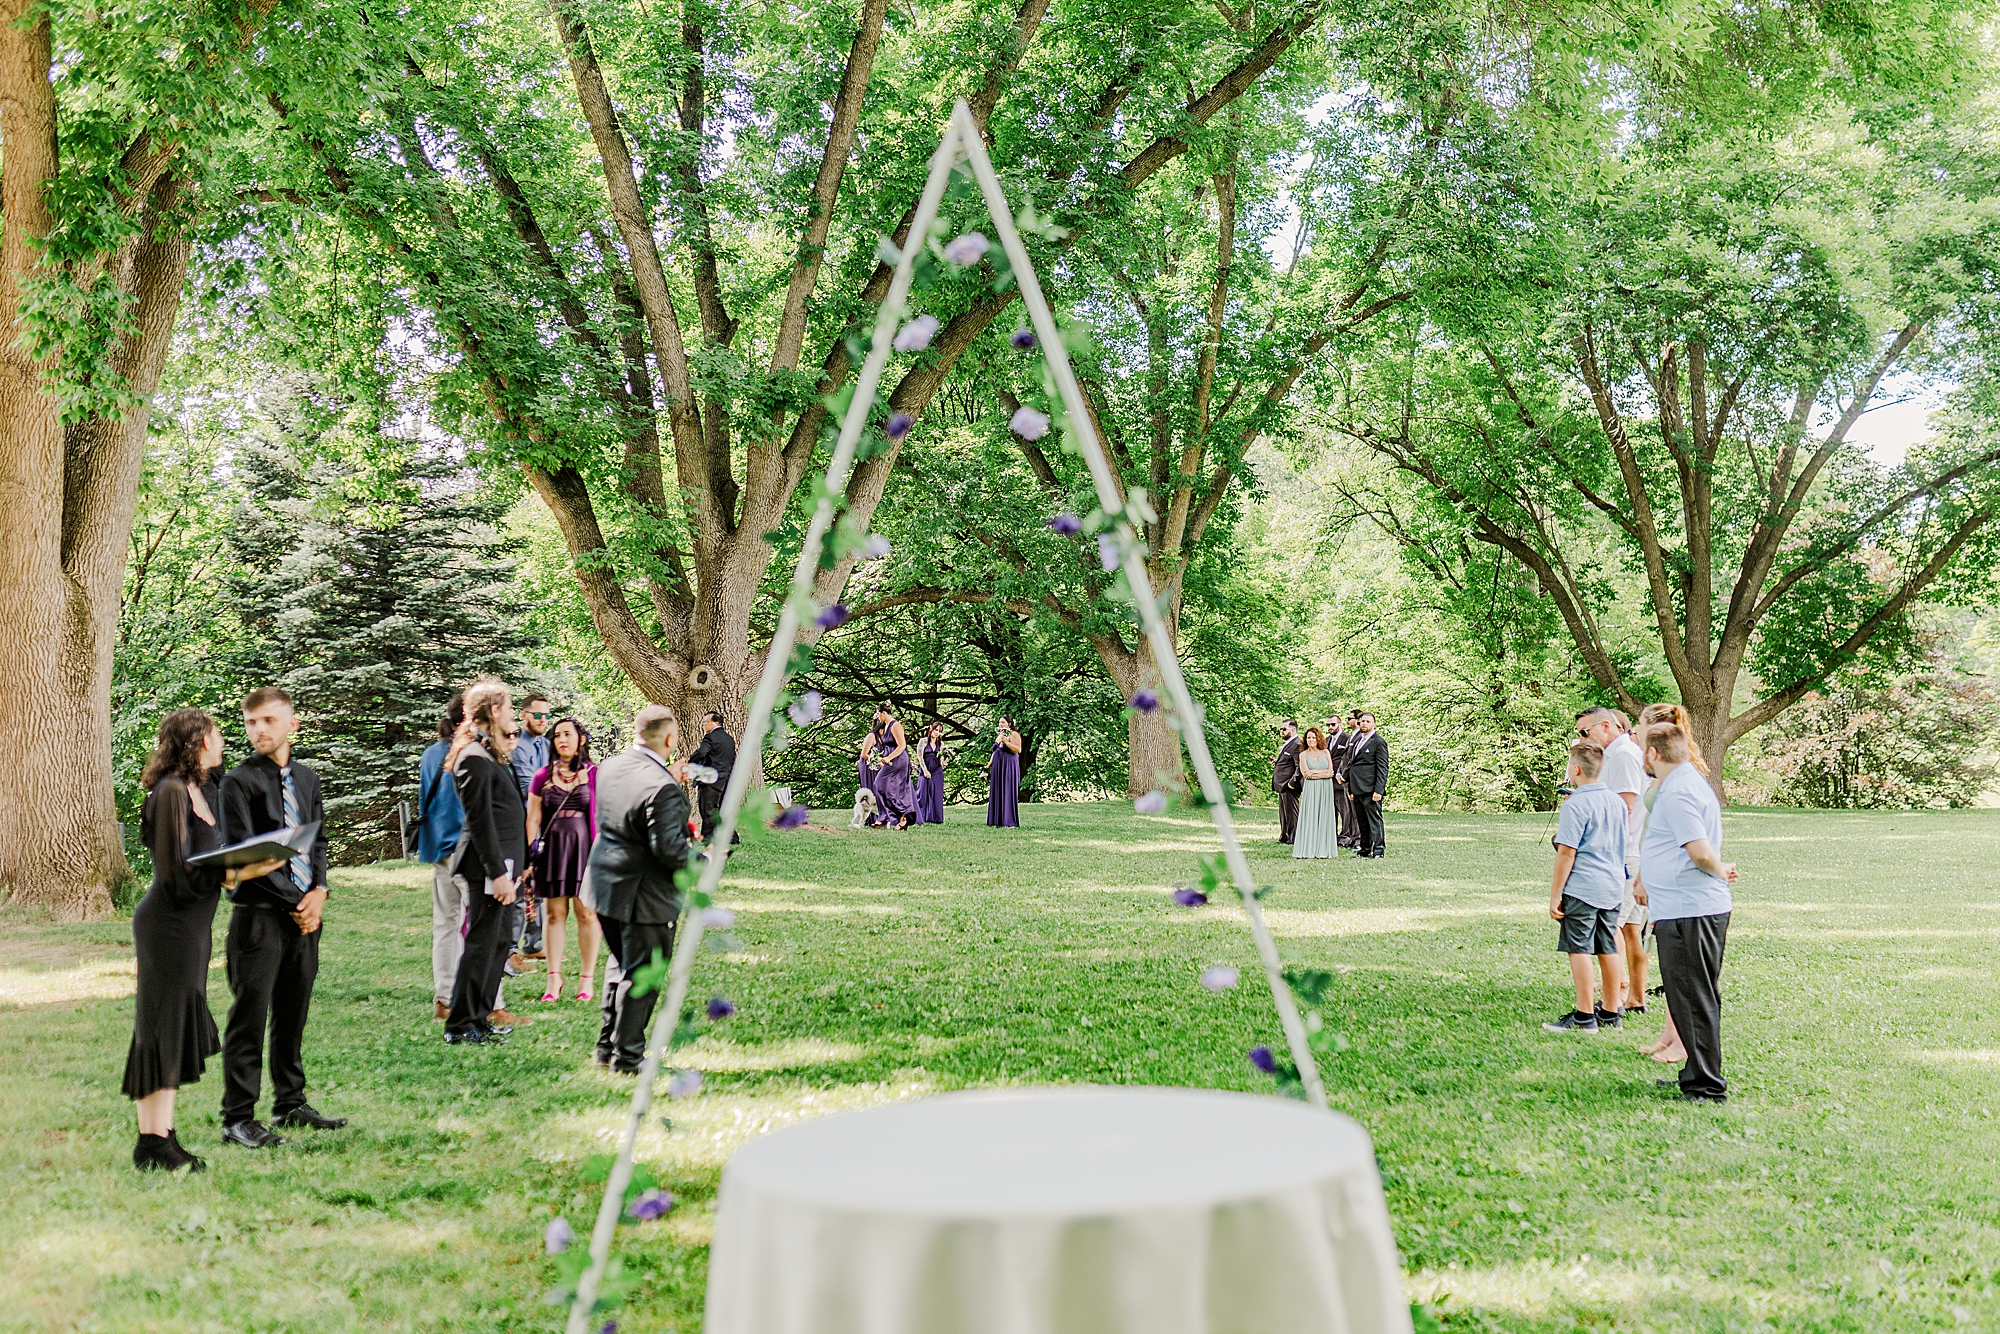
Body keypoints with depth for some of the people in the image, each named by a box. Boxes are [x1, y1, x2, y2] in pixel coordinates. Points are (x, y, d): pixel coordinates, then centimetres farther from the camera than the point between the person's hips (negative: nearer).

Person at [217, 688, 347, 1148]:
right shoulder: (239, 781, -6)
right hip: (258, 915, -6)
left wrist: (319, 892, -2)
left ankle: (290, 1103, 23)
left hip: (304, 913, 6)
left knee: (293, 1015, 13)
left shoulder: (306, 779, 13)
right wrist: (293, 901, -12)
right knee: (249, 1018, -3)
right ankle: (238, 1117, 3)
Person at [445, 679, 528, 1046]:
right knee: (481, 943, -5)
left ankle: (481, 1015, 23)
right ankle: (461, 1025, 1)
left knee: (498, 942, 15)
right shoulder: (475, 757, -16)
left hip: (502, 863, 10)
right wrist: (498, 873, -21)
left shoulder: (490, 754, 16)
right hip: (489, 866, -10)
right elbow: (480, 820, -20)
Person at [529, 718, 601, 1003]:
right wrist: (532, 850, 0)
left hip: (585, 848, -2)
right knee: (553, 913, 4)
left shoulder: (595, 775, 2)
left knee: (587, 913, 0)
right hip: (552, 848, 2)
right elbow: (533, 819, 11)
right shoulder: (542, 776, 9)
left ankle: (587, 979, 8)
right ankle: (554, 979, 11)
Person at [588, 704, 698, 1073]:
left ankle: (608, 1043, 32)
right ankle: (627, 1055, 13)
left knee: (624, 965, 24)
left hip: (606, 886, 9)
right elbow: (668, 848, -26)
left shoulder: (610, 766, 2)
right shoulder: (662, 787, -25)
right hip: (643, 895, -9)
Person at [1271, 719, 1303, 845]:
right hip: (1282, 785, 11)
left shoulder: (1297, 745, -15)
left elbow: (1299, 767, -21)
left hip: (1289, 786, -11)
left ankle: (1294, 838, 0)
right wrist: (1277, 763, 11)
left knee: (1291, 812, -5)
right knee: (1283, 812, 15)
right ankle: (1284, 837, 21)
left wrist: (1293, 783, -22)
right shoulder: (1287, 744, 18)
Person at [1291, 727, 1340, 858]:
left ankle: (1323, 849, 1)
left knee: (1324, 817, 0)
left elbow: (1330, 772, 2)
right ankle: (1309, 849, -6)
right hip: (1311, 789, -2)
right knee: (1310, 817, -6)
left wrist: (1314, 773, -7)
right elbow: (1305, 773, -4)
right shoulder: (1303, 754, 7)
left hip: (1326, 789, 2)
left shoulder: (1325, 752, 11)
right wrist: (1324, 772, -5)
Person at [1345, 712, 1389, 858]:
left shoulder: (1378, 742, -5)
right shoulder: (1357, 740, 19)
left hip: (1370, 790, -8)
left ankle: (1377, 850, -3)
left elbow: (1383, 768, -9)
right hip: (1357, 789, 8)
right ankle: (1365, 848, 17)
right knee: (1362, 821, 11)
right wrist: (1350, 789, 18)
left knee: (1374, 820, -5)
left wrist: (1378, 791, -16)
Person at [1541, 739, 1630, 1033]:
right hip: (1613, 887, 8)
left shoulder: (1575, 805, -14)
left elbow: (1566, 854, -15)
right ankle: (1611, 1012, 19)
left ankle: (1584, 1016, 0)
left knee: (1579, 949, -2)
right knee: (1609, 949, 12)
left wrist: (1554, 895, -10)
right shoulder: (1616, 802, 10)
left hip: (1581, 888, -8)